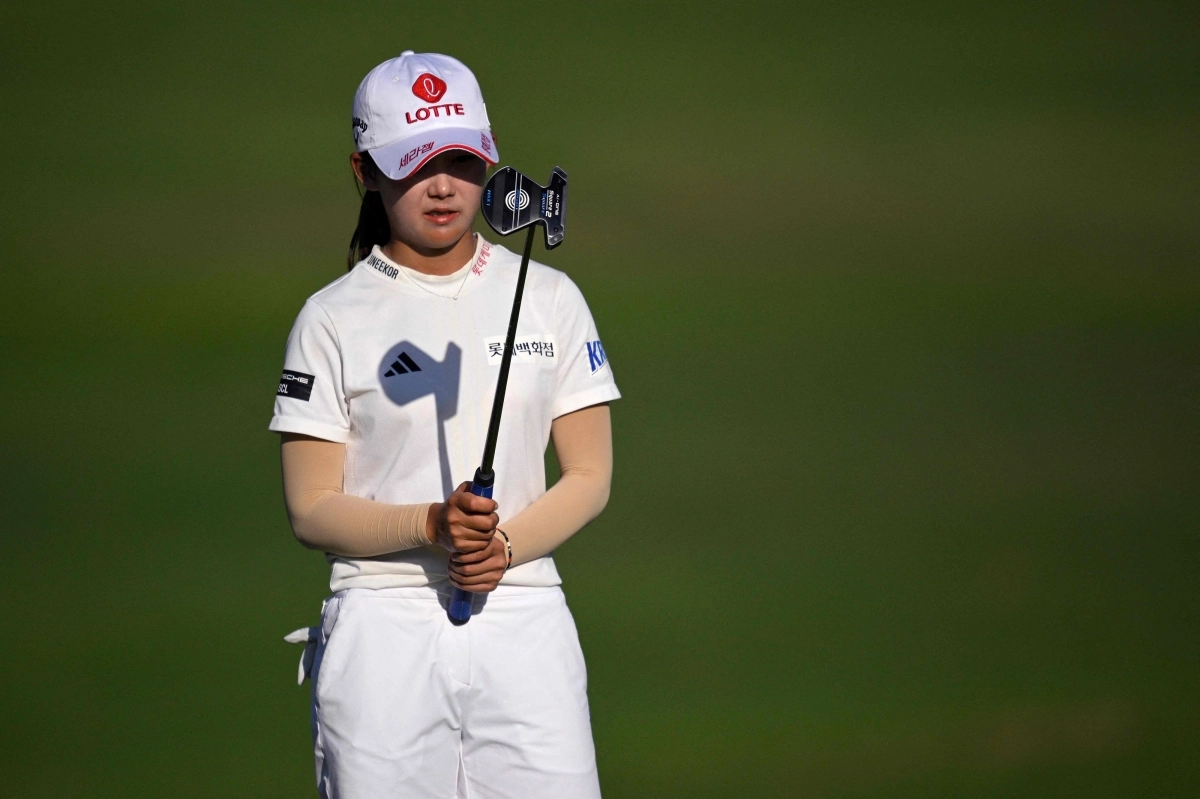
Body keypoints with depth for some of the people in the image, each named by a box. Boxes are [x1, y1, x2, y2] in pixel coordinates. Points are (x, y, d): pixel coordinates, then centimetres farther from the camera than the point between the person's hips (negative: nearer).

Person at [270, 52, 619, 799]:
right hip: (383, 631, -1)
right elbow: (311, 511, 1)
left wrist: (503, 545, -9)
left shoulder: (549, 298, 10)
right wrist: (430, 525, -16)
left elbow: (590, 477, 9)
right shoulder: (334, 318, 4)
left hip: (525, 619, 1)